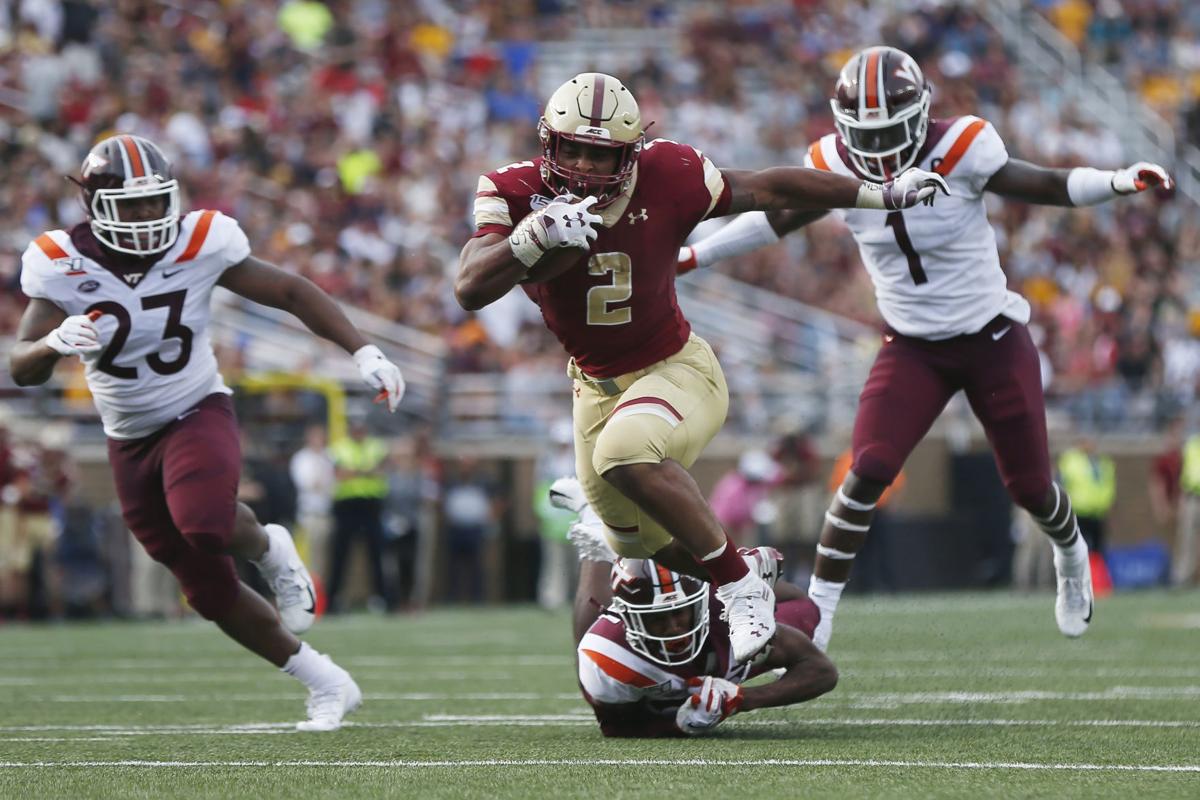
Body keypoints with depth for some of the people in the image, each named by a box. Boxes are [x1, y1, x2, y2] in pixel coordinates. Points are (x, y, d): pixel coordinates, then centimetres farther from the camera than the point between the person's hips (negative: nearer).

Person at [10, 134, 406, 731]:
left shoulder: (199, 244, -15)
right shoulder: (63, 265, -14)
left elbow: (290, 293, -4)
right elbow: (22, 370, -17)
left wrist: (363, 352, -10)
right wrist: (54, 342, -40)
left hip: (198, 414, -2)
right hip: (131, 439, 2)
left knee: (204, 523, -35)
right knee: (210, 592, 6)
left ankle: (267, 549, 1)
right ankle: (326, 685, 22)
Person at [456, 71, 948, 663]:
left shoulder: (666, 178, -22)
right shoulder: (516, 193, -19)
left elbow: (770, 190, -7)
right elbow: (470, 290, -32)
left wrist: (885, 194, -1)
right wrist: (538, 236, -49)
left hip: (677, 369, -4)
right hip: (598, 387, 5)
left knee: (626, 453, -37)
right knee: (641, 541, 19)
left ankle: (739, 586, -23)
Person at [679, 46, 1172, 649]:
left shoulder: (958, 152, -21)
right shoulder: (837, 169, -11)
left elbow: (1049, 187, -14)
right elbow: (777, 219, 6)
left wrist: (1121, 182, -30)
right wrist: (690, 256, 7)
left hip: (994, 342, -2)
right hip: (912, 349, 2)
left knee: (1029, 486, 10)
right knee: (868, 472, -18)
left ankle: (1070, 555, 45)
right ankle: (817, 610, -10)